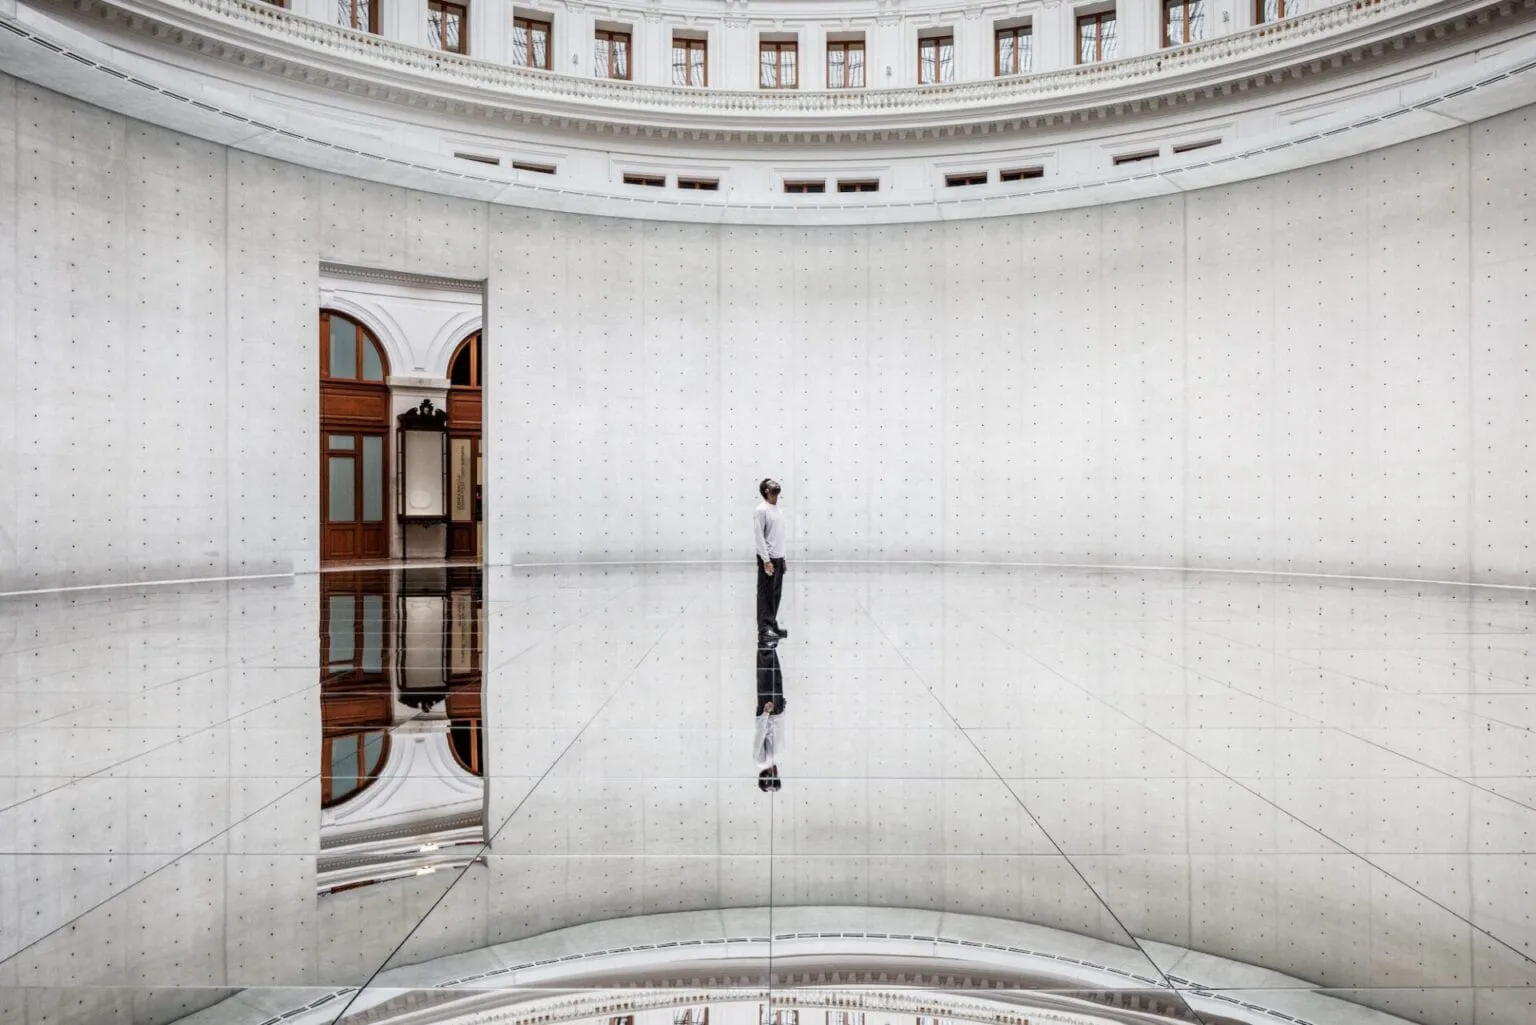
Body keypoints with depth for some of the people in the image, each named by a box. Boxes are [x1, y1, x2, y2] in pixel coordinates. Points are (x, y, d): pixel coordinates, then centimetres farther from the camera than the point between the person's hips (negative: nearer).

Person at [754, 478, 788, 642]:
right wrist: (766, 560, -20)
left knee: (776, 594, 13)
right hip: (768, 559, -8)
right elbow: (759, 537, -17)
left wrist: (782, 557, 17)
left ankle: (772, 624, 22)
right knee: (766, 595, -6)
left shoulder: (779, 510, 14)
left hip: (779, 558, 8)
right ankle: (764, 630, -4)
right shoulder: (761, 510, -13)